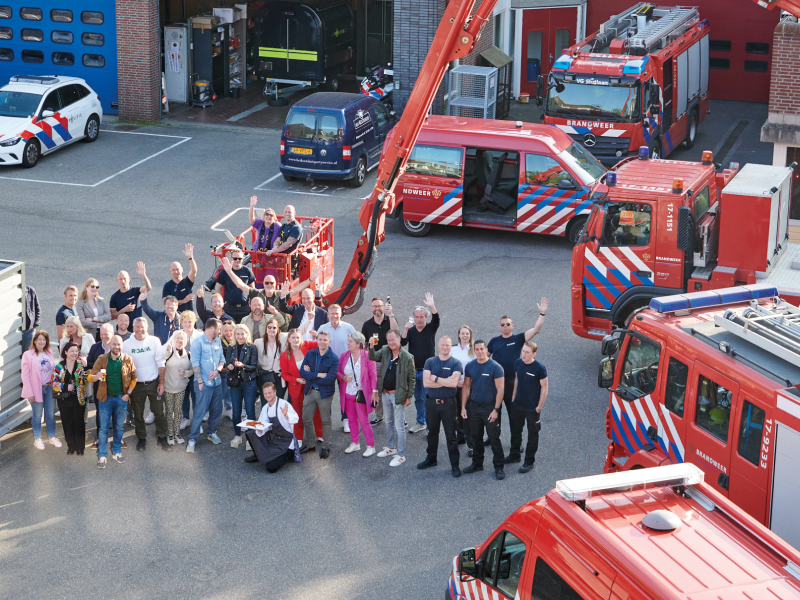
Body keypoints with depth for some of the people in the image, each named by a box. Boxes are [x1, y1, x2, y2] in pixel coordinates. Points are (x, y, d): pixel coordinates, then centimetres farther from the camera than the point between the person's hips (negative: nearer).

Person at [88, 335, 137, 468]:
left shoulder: (127, 360, -1)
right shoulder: (102, 359, -5)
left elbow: (133, 378, 4)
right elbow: (90, 376, -7)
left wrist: (128, 393, -5)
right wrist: (96, 376, -30)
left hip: (121, 398, 2)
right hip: (106, 398, -1)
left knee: (119, 427, 10)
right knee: (103, 427, 1)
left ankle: (116, 451, 26)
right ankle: (102, 455, 7)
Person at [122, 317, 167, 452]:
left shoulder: (154, 341, -5)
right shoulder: (127, 344, -6)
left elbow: (160, 363, -1)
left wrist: (161, 382, -3)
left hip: (154, 383, 0)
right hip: (137, 384, 0)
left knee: (159, 412, 6)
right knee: (138, 414, 10)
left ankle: (162, 437, 19)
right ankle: (141, 439, 25)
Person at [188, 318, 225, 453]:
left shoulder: (217, 341, 10)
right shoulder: (198, 342, -9)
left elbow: (222, 359, 14)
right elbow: (195, 364, -11)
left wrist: (217, 370, -6)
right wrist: (200, 381, -13)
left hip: (217, 381, 6)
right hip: (204, 383, -6)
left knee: (217, 409, 12)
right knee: (200, 410, -8)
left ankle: (212, 433, 30)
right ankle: (192, 439, -2)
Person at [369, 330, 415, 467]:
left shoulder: (407, 357, -13)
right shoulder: (385, 351, 1)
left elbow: (412, 378, -8)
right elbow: (373, 358, -9)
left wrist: (409, 396, -9)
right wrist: (372, 347, -28)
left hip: (398, 395, -6)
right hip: (385, 393, 6)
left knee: (399, 426, -2)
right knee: (388, 422, 20)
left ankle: (401, 455, 5)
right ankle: (391, 448, 36)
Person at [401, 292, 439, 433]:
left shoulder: (431, 328, -3)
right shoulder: (410, 330, 5)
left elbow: (436, 319, -23)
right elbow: (402, 343, -9)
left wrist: (432, 306, -39)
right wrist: (405, 329, -23)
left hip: (427, 370, -4)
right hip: (414, 370, 4)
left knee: (427, 399, -7)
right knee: (418, 398, 15)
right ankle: (420, 422, 27)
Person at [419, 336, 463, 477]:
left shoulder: (455, 363, -5)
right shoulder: (430, 362, 4)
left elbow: (454, 383, -20)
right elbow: (426, 382, -9)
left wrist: (435, 378, -13)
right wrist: (445, 382, -13)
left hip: (448, 403, -3)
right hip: (432, 402, 3)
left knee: (451, 435, 0)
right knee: (432, 432, 16)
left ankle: (454, 465, 6)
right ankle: (431, 459, 32)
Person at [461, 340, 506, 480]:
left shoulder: (495, 367, -10)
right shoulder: (469, 366, 4)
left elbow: (500, 389, -10)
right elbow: (466, 386, 10)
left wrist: (496, 410, -15)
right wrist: (463, 407, 4)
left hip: (490, 406, -4)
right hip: (474, 406, 4)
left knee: (494, 437, -2)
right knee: (476, 436, 13)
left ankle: (499, 467, 7)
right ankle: (477, 463, 27)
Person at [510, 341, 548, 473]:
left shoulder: (539, 368, -20)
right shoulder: (518, 363, -4)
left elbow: (545, 388, -13)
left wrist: (539, 407, -11)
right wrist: (513, 398, 11)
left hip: (532, 408, -6)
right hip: (518, 405, 6)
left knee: (532, 435, 7)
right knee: (515, 430, 20)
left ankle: (529, 461, 19)